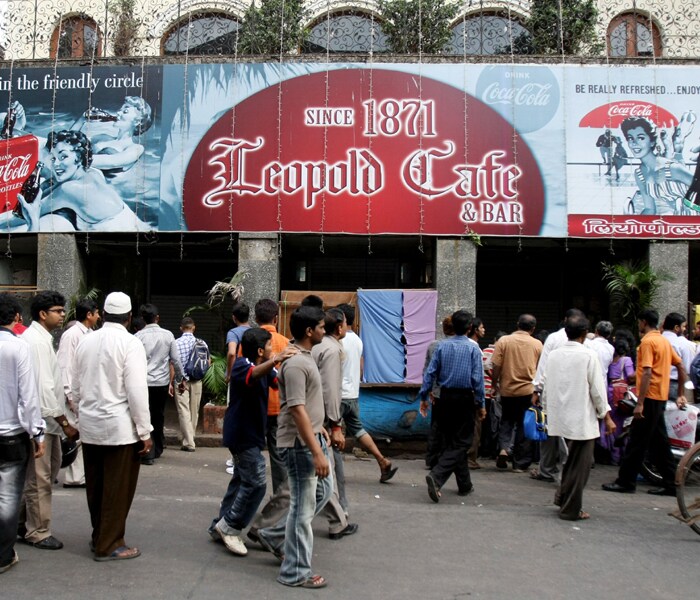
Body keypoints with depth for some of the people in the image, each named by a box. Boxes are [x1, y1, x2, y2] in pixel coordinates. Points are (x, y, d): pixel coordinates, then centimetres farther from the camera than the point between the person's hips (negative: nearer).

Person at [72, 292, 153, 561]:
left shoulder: (85, 341, 4)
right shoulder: (130, 343, -14)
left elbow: (76, 387, 10)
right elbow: (137, 391, -17)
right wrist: (145, 431, -10)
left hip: (89, 425, 7)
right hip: (119, 427, -6)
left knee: (95, 485, 17)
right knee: (118, 488, 5)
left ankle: (99, 536, 32)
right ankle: (109, 545, 14)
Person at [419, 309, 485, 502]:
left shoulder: (442, 346, 1)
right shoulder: (473, 348, -8)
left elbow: (430, 373, 0)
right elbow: (477, 378, -10)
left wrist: (423, 397, 7)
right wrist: (481, 404, -1)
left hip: (445, 397, 4)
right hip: (464, 398, -4)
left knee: (450, 441, 15)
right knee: (460, 443, 1)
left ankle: (465, 485, 25)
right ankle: (436, 476, -20)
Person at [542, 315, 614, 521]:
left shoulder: (553, 355, 3)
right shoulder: (589, 355, -13)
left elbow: (546, 385, 8)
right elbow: (597, 389, -11)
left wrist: (548, 409, 20)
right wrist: (607, 416, -1)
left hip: (559, 417, 6)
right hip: (582, 419, -6)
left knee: (573, 460, 24)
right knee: (580, 465, 6)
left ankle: (563, 497, 25)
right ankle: (571, 509, 13)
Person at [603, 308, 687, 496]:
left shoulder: (647, 342, -14)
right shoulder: (664, 341, 14)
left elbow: (647, 373, -21)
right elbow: (681, 367, 17)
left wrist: (640, 403, -22)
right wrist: (681, 394, 22)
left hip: (650, 398, -9)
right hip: (661, 398, 9)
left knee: (637, 441, -3)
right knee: (658, 442, 14)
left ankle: (625, 482, 3)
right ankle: (671, 483, 17)